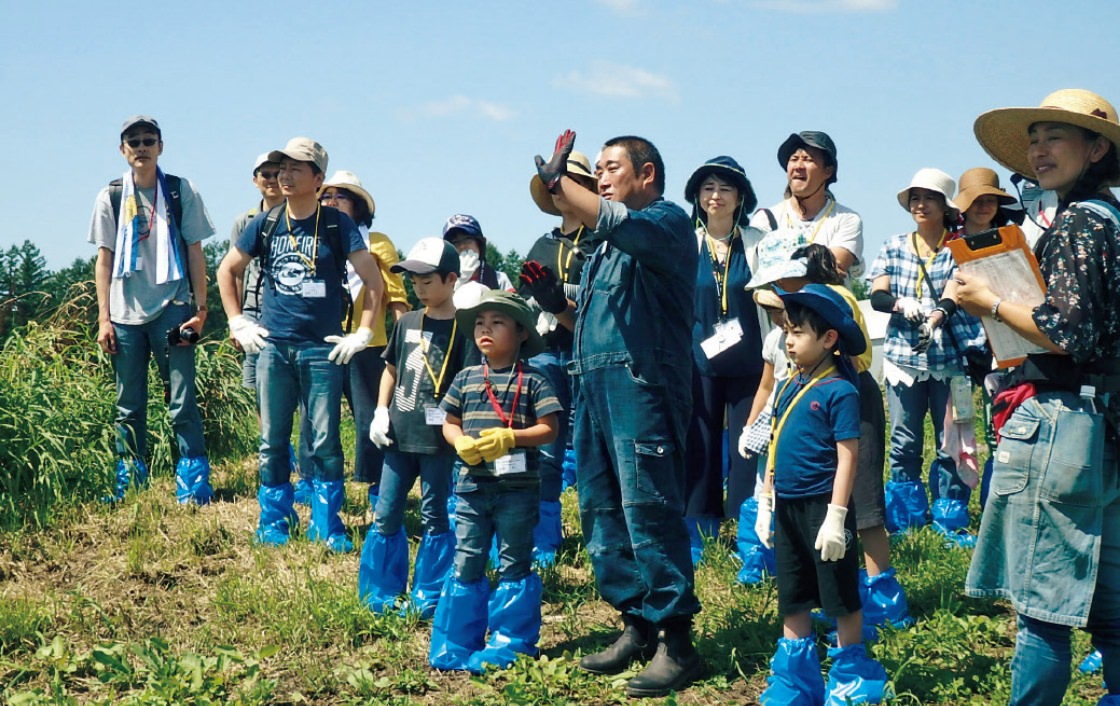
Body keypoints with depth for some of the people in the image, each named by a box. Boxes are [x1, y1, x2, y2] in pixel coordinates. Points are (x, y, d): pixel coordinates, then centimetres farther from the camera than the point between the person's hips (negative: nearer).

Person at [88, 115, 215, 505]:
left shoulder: (182, 192, 4)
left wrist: (200, 309, -2)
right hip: (125, 313, 2)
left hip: (171, 308, -2)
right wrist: (104, 318, 2)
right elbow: (104, 259, 8)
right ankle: (129, 483, 14)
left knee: (182, 403, -6)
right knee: (129, 409, 6)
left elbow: (195, 253, 5)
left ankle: (193, 485, -3)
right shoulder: (110, 198, 8)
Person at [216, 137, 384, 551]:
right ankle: (274, 522, 17)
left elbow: (373, 280, 0)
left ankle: (328, 526, 8)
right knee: (272, 441, 6)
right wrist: (238, 323, 12)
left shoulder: (337, 225, -1)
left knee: (325, 442, -1)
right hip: (272, 346, 2)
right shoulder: (266, 224, 6)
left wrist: (363, 334, -4)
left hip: (322, 349, -2)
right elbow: (227, 271, 18)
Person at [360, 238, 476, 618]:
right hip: (399, 434, 5)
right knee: (386, 514, 8)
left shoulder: (461, 329, -5)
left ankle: (427, 598, 11)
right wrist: (381, 412, 7)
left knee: (434, 516, 4)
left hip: (437, 439, -5)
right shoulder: (407, 323, 10)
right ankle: (382, 593, 19)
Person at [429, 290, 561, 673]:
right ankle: (455, 646, 13)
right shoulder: (466, 378, 9)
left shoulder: (532, 381, -4)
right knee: (466, 564, 6)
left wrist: (510, 437, -22)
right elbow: (450, 423, 13)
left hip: (518, 487, -4)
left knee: (514, 566, 6)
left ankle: (509, 643, 14)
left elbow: (549, 428, -9)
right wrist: (461, 442, -9)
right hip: (472, 484, 4)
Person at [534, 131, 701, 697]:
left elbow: (618, 222, -25)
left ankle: (675, 639, -9)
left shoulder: (666, 220, -3)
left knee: (647, 508, -12)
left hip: (641, 382, -9)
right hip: (594, 383, 9)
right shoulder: (605, 242, 25)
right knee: (600, 509, 8)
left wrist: (558, 183, -23)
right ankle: (637, 624, 16)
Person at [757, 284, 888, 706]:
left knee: (841, 599, 5)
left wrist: (836, 516, -19)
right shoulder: (789, 387, 8)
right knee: (792, 602, 14)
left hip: (822, 507, -7)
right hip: (787, 507, 7)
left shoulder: (839, 391, -13)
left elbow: (847, 456, -16)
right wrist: (765, 503, 13)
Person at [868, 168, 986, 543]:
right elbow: (877, 296, 0)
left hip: (950, 357, -2)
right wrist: (902, 306, -22)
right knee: (904, 443, 3)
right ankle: (905, 520, 14)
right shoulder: (893, 247, 10)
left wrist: (934, 319, -35)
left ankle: (950, 521, 11)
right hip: (903, 357, 2)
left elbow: (953, 295, -14)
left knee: (950, 442, 0)